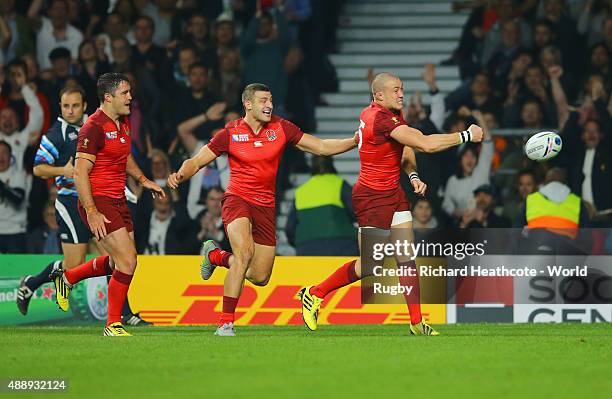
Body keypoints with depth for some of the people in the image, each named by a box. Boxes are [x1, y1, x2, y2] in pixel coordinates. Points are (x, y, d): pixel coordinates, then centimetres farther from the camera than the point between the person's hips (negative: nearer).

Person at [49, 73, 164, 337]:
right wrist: (92, 212, -23)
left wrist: (143, 180, 18)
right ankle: (113, 324, -2)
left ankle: (67, 278, 36)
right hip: (98, 202, -9)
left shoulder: (123, 122, 11)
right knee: (127, 260, -14)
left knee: (119, 262, 16)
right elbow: (80, 173, -19)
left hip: (118, 201, 9)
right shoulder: (94, 127, -16)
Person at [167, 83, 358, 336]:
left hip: (265, 206, 4)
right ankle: (226, 322, -22)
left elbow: (322, 147, 4)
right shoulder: (230, 133, -5)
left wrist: (356, 141, -7)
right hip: (237, 200, -4)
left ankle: (215, 256, 35)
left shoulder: (281, 128, 1)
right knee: (244, 253, -29)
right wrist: (180, 175, -20)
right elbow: (197, 161, 1)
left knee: (260, 277, 5)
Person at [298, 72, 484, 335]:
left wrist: (413, 176, 1)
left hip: (393, 193, 9)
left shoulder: (394, 114, 7)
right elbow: (426, 144, -30)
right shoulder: (381, 119, -25)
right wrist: (466, 136, -21)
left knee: (406, 258, 4)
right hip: (372, 197, -9)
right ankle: (314, 294, 12)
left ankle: (417, 323, 6)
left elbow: (406, 149, 21)